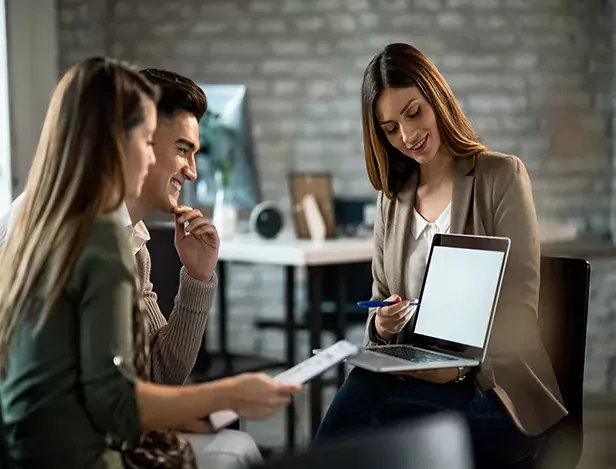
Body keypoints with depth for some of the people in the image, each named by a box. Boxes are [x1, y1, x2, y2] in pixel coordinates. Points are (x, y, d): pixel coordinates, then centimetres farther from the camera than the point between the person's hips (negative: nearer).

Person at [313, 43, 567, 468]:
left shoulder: (502, 176, 2)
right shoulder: (394, 198, 18)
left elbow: (519, 303, -6)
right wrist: (381, 326, -5)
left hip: (489, 383, -3)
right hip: (406, 376, 4)